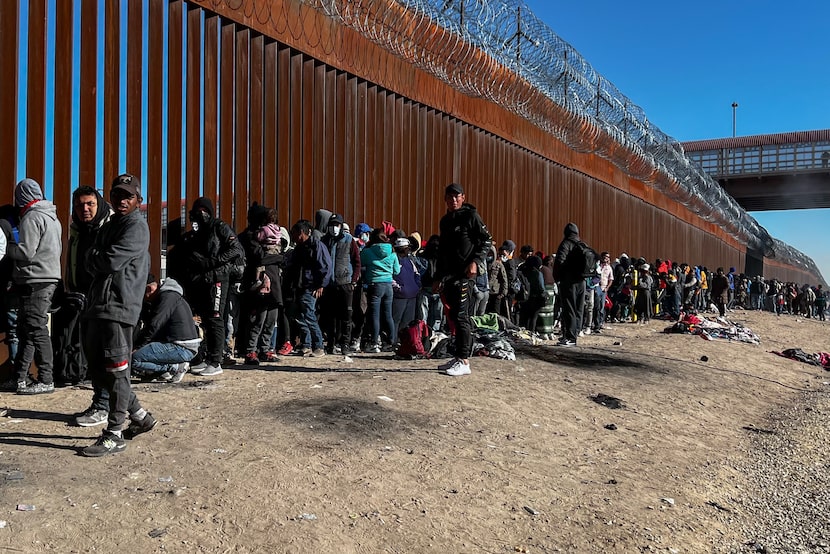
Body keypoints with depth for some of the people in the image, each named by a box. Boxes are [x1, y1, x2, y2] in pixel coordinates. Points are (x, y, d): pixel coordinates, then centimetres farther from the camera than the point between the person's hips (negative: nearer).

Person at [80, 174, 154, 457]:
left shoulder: (137, 226, -6)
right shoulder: (109, 226, 22)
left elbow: (112, 261, -17)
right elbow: (91, 263, 18)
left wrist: (95, 257, 2)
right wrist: (100, 260, -2)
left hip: (119, 306, -9)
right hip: (96, 306, 9)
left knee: (115, 372, -5)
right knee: (98, 370, 12)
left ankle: (114, 435, 4)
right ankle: (140, 416, 25)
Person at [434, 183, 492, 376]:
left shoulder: (471, 215, -3)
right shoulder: (445, 221, 19)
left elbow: (487, 240, -6)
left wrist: (476, 261, -20)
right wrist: (439, 278, 20)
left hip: (465, 274, -8)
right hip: (449, 275, 8)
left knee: (461, 316, -10)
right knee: (454, 316, 10)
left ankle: (464, 362, -7)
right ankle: (458, 358, 19)